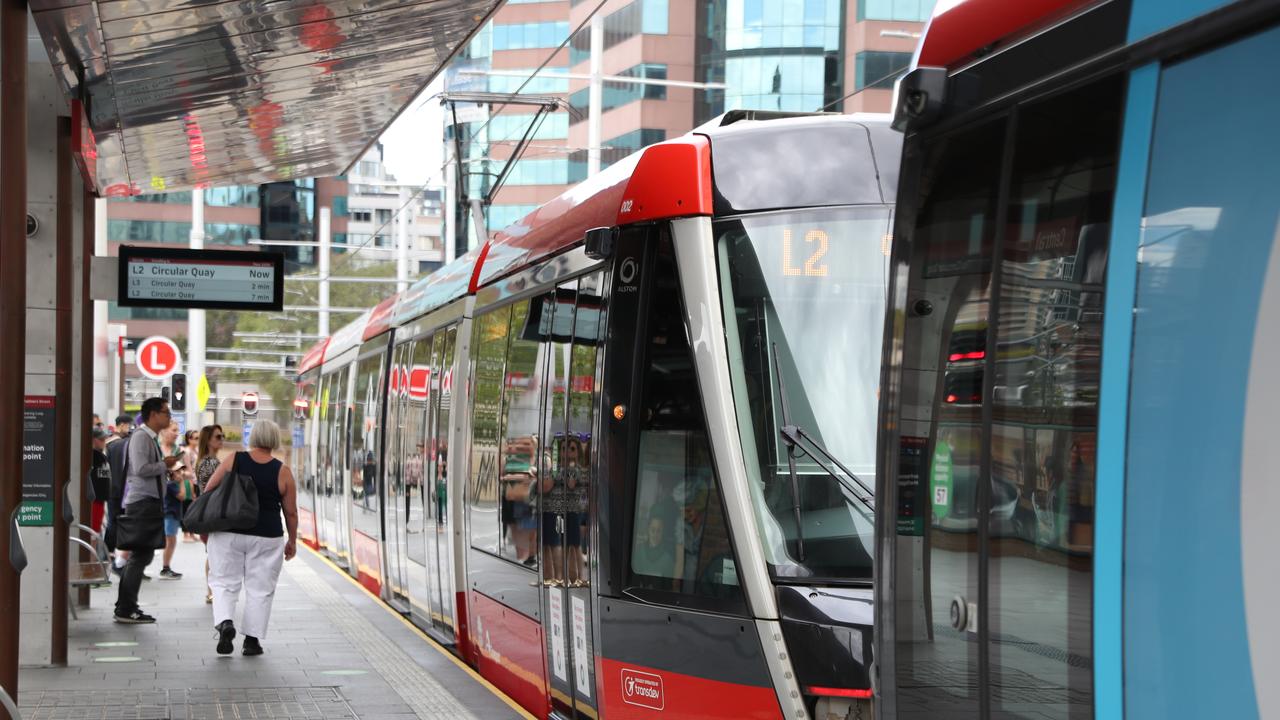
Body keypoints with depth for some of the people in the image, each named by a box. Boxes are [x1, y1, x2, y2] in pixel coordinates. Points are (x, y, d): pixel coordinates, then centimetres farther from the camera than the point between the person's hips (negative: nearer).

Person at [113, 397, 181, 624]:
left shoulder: (152, 438, 18)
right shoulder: (141, 437, -13)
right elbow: (141, 469, -24)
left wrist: (166, 468, 10)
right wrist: (164, 465, -11)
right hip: (141, 502, -10)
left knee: (142, 555, 14)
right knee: (140, 556, -8)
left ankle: (125, 607, 20)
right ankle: (126, 610, -5)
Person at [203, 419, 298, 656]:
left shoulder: (233, 460, -2)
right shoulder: (283, 472, -3)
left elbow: (208, 492, 1)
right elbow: (291, 512, 1)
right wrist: (292, 540, 15)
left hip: (228, 533, 0)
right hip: (266, 537, 0)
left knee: (224, 582, 9)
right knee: (260, 589, 9)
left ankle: (224, 622, -14)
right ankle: (252, 640, 10)